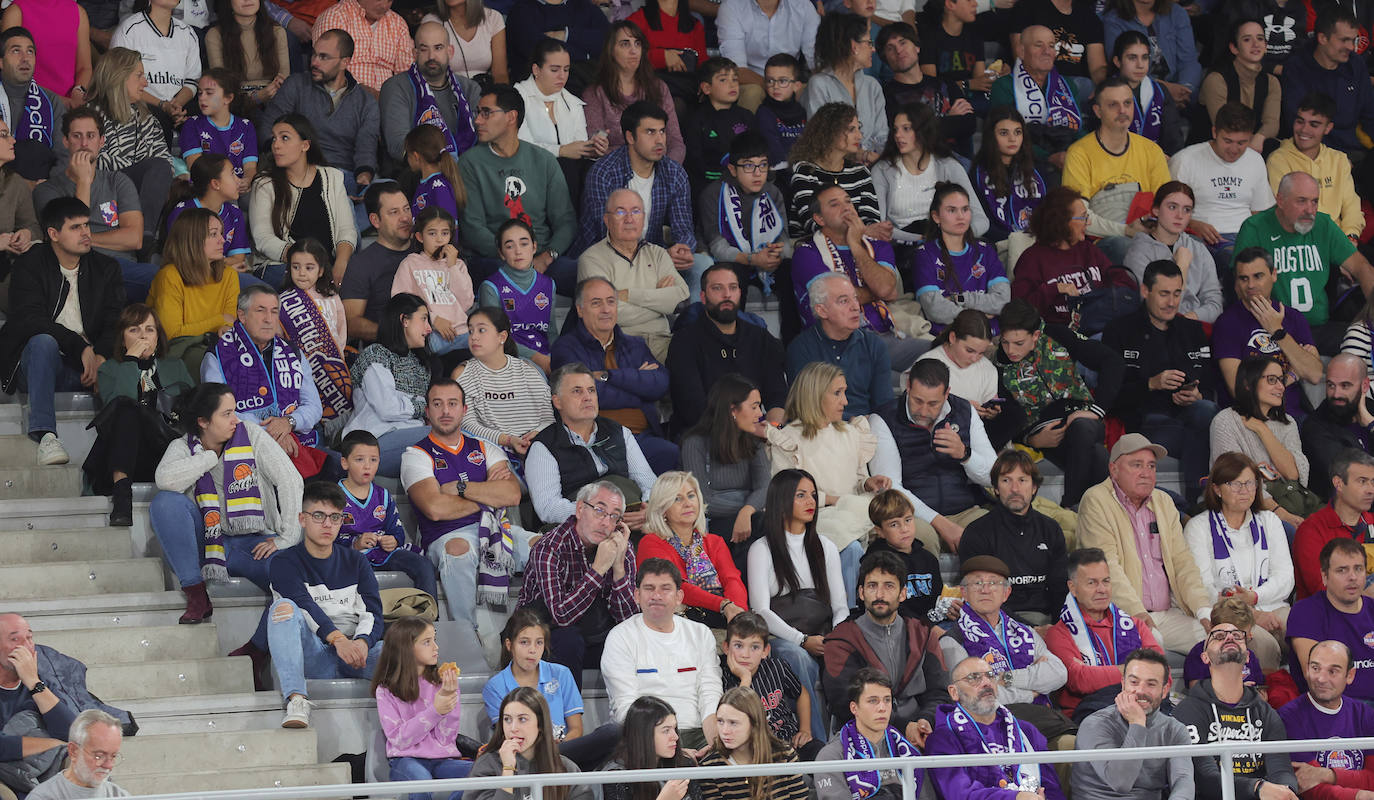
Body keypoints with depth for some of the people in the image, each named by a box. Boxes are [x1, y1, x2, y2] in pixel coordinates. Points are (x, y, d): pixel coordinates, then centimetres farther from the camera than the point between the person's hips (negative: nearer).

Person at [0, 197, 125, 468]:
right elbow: (31, 320, -15)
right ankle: (44, 434, -49)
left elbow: (115, 323, 2)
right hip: (36, 364, -3)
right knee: (43, 342, -38)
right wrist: (81, 348, -23)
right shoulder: (31, 266, 0)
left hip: (90, 364, 3)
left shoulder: (105, 268, 12)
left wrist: (101, 356, -20)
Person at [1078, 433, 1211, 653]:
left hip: (1168, 615, 6)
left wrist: (1204, 611, -2)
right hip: (1122, 616, -6)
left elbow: (1182, 561, 15)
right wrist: (1137, 612, -25)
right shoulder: (1096, 501, -2)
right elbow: (1107, 566, -13)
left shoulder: (1163, 502, 20)